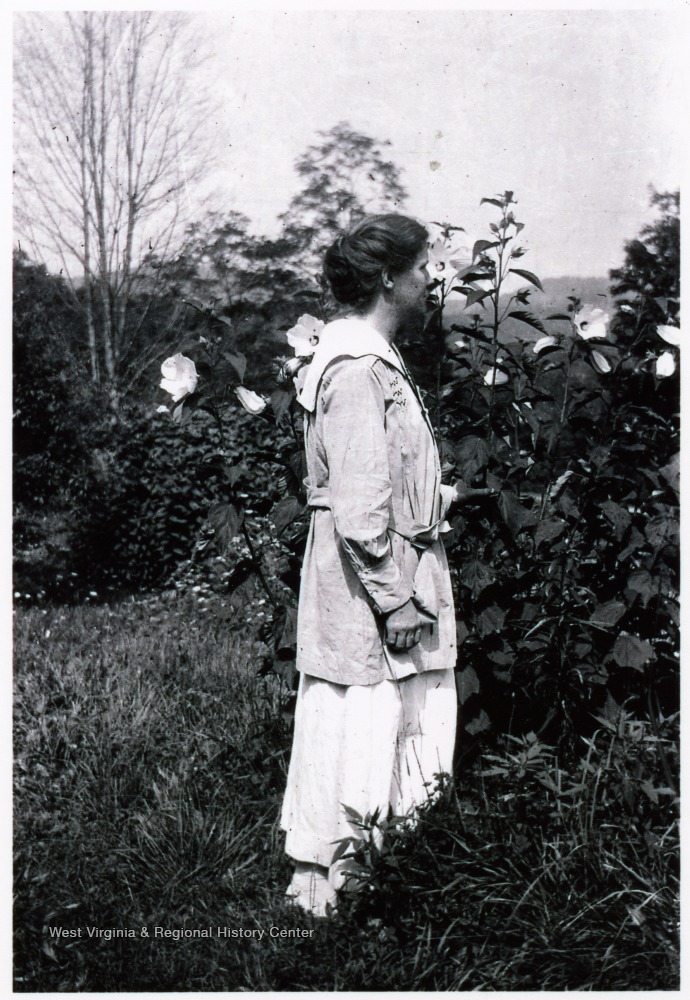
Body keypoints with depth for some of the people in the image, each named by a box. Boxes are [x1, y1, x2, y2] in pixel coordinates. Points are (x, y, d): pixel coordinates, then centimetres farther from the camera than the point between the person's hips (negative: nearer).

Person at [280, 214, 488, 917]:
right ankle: (324, 883, 17)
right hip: (366, 590, -11)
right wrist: (398, 600, -20)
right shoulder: (359, 372, -20)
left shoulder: (371, 361, 14)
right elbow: (361, 511, -23)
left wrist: (443, 497, 21)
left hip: (391, 576, 11)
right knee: (360, 732, 1)